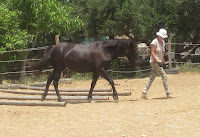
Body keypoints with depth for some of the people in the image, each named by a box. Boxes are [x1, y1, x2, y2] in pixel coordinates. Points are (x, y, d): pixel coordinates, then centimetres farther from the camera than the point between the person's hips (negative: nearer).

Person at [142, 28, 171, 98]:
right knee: (164, 76, -10)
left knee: (152, 78, 7)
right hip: (154, 62, -9)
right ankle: (168, 93, -7)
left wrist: (163, 61, 16)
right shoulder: (155, 42, -12)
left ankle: (144, 92, 9)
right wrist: (158, 61, -23)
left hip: (159, 62, 9)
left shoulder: (163, 42, 14)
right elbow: (152, 53, -16)